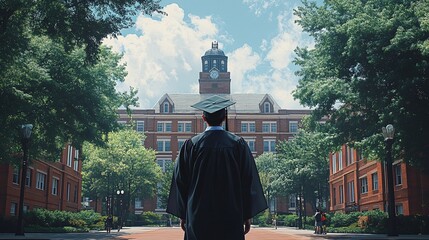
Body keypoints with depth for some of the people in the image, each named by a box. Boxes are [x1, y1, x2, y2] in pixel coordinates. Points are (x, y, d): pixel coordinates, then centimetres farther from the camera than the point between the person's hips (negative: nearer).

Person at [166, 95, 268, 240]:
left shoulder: (191, 145, -2)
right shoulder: (238, 144, -1)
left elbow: (181, 182, 1)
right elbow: (248, 181, 0)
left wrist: (182, 216, 10)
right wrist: (247, 216, 7)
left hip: (198, 218, 0)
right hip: (231, 217, 0)